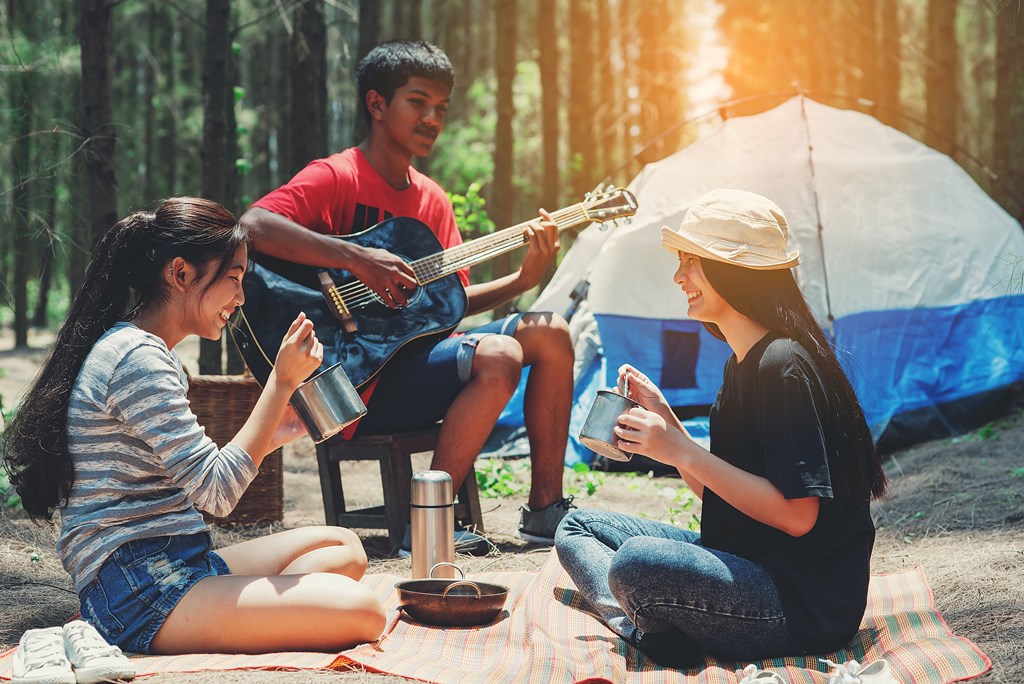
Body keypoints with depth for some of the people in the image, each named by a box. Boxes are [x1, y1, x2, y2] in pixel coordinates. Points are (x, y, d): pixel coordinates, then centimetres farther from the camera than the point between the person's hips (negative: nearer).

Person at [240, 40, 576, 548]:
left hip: (416, 351, 9)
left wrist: (523, 280, -2)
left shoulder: (431, 198, 15)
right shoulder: (335, 178, -10)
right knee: (498, 358, -27)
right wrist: (357, 259, -33)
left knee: (550, 333, -1)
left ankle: (545, 511, 4)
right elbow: (253, 225, -28)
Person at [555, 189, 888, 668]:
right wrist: (663, 416, 5)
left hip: (807, 605, -10)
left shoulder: (784, 367, -19)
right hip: (746, 566, 11)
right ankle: (649, 624, -11)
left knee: (637, 563, -35)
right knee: (578, 527, 12)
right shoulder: (742, 363, 12)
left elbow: (797, 515, -23)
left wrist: (682, 452, -21)